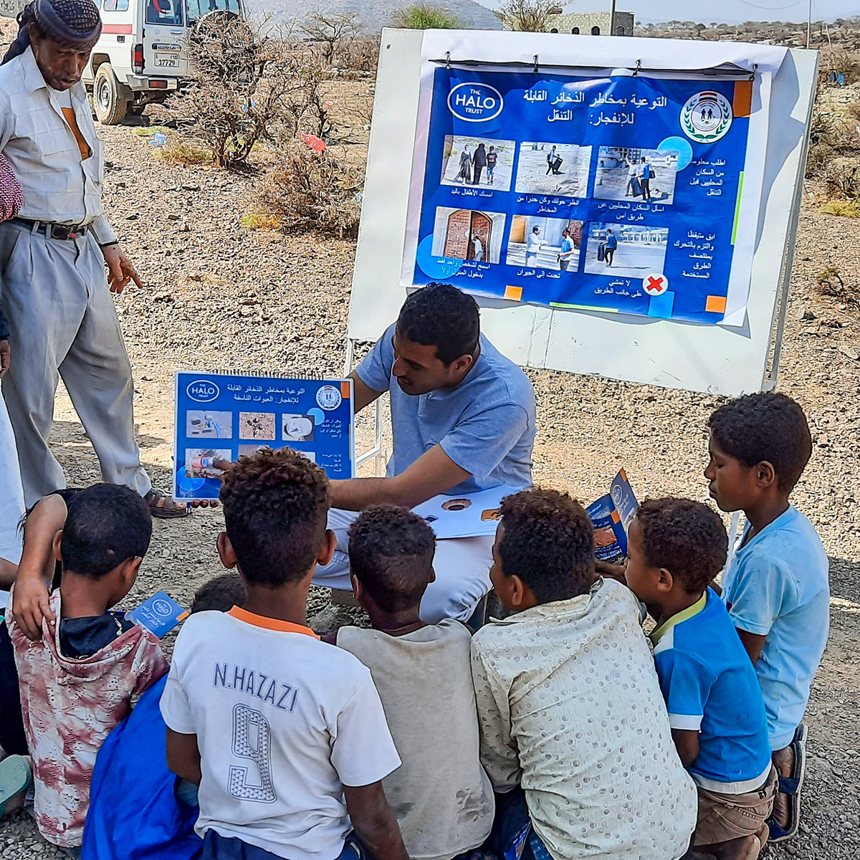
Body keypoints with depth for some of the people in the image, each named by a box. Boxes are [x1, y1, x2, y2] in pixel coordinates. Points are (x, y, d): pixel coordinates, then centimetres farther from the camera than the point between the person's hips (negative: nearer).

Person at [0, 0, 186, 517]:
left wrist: (108, 243, 22)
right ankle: (44, 507, 16)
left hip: (84, 251, 8)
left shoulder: (74, 90, 13)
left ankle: (131, 488, 30)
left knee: (109, 371, 16)